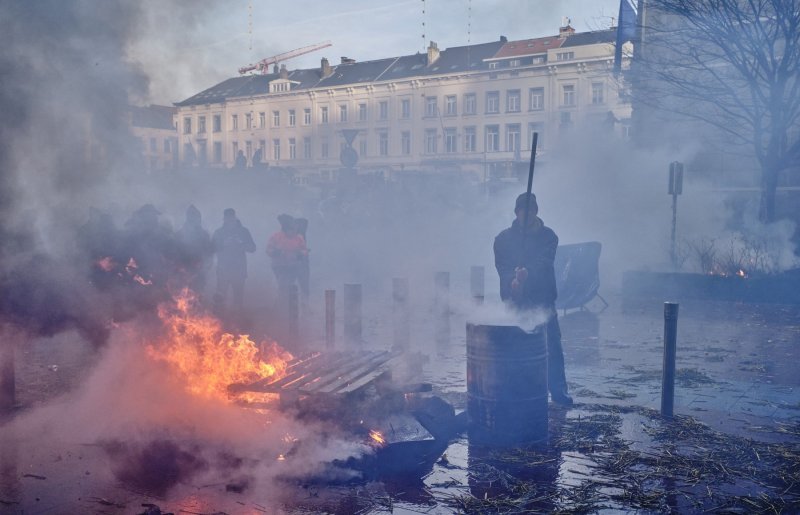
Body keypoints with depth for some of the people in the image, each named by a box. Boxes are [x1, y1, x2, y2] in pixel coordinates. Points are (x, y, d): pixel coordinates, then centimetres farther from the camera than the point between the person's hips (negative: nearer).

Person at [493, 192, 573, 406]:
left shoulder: (548, 236, 3)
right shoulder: (504, 238, 5)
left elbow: (544, 263, -12)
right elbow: (501, 266, -5)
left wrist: (527, 274, -32)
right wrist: (513, 280, -26)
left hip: (543, 300, 0)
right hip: (515, 300, 0)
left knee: (552, 345, -2)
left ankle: (558, 390, 8)